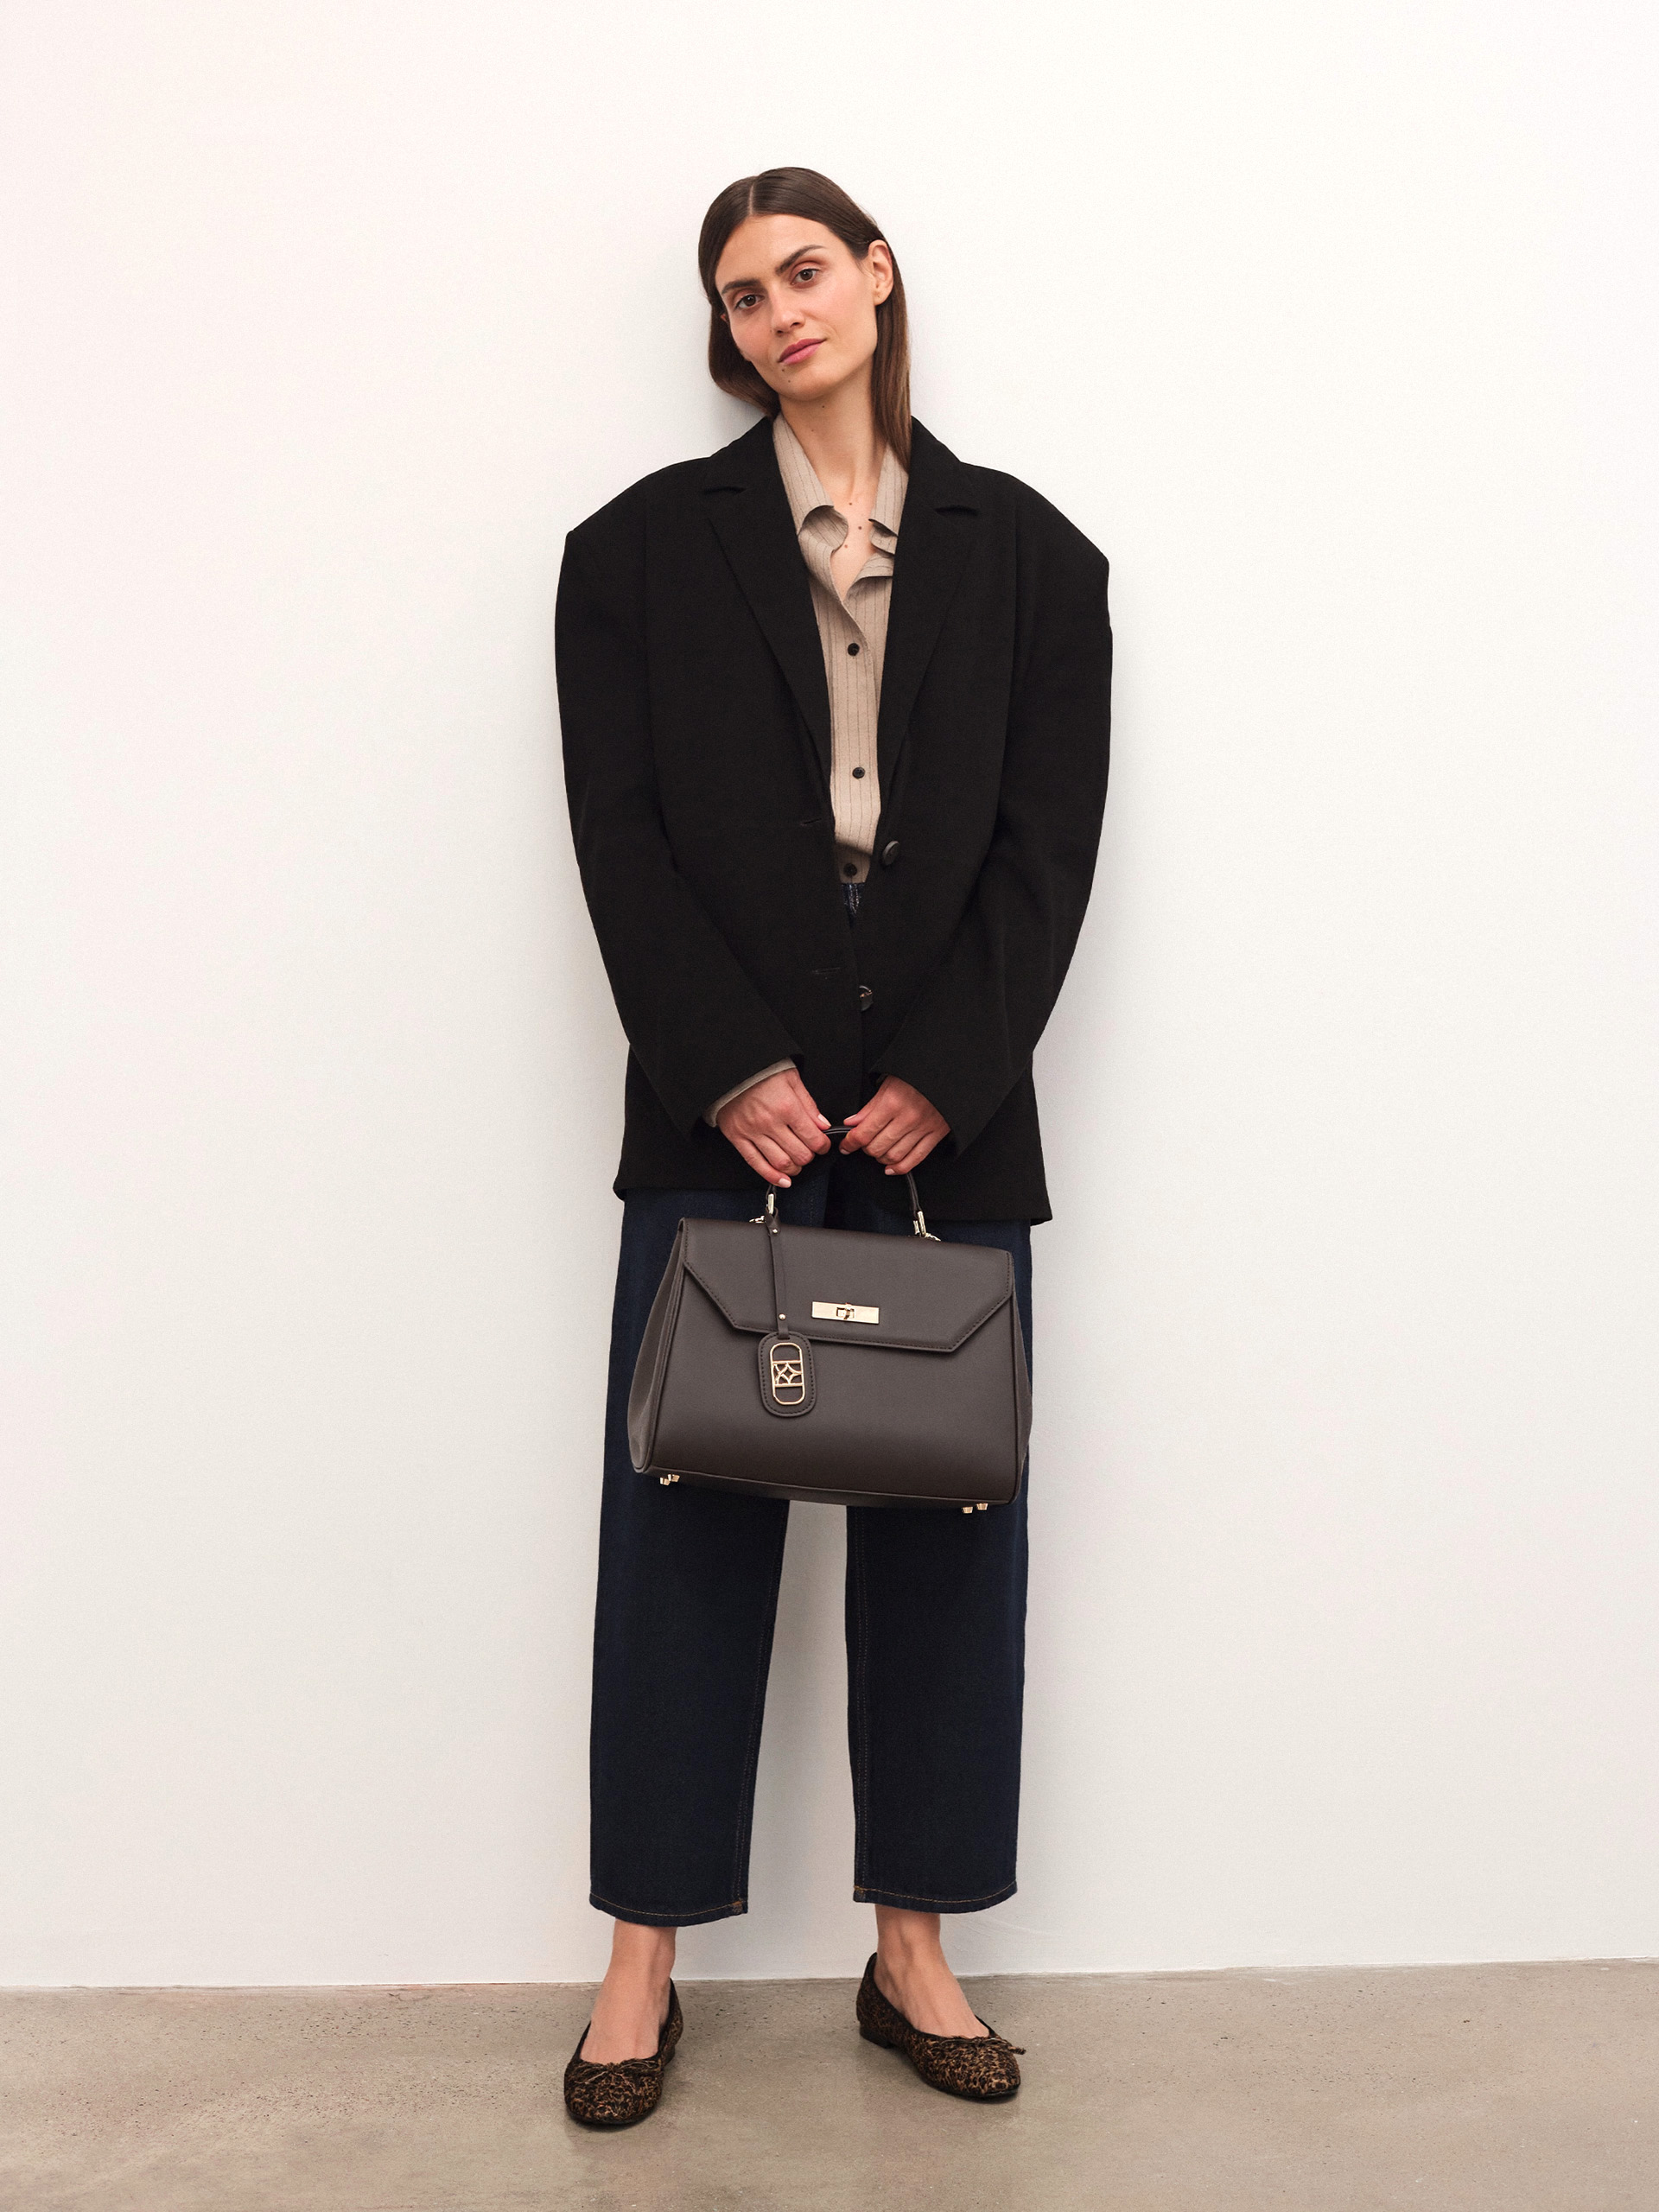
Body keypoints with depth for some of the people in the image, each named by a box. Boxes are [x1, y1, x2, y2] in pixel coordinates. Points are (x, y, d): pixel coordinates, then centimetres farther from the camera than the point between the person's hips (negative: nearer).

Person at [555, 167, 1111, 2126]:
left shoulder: (1024, 551, 9)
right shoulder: (643, 548, 7)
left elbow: (1049, 839, 2)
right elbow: (619, 830, -1)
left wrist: (944, 1077, -9)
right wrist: (732, 1072, -11)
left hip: (949, 1114, 2)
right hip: (719, 1112, -1)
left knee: (947, 1526, 6)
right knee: (685, 1529, 2)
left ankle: (914, 1953, 20)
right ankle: (645, 1959, 15)